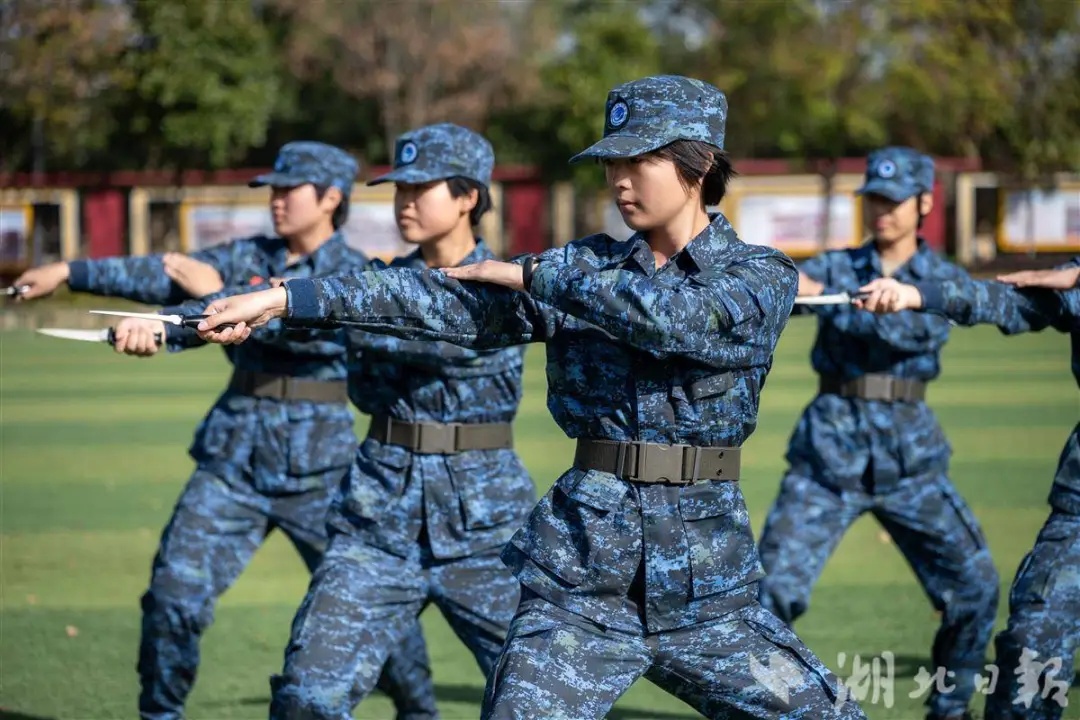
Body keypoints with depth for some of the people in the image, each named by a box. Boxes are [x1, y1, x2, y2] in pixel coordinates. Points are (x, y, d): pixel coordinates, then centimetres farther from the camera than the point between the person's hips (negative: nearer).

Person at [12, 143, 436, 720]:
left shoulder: (356, 275, -5)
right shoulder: (249, 257, 9)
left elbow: (307, 320, -22)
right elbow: (166, 277, 2)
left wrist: (220, 293, -24)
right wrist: (70, 272, -5)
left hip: (317, 468, -4)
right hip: (234, 458, 4)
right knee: (174, 591, -4)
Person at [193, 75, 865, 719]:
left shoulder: (762, 275, -2)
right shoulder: (591, 266, 6)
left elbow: (677, 317, -23)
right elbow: (451, 300, -4)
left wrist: (537, 274, -14)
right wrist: (285, 298, -14)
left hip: (707, 577, -1)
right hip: (578, 574, 1)